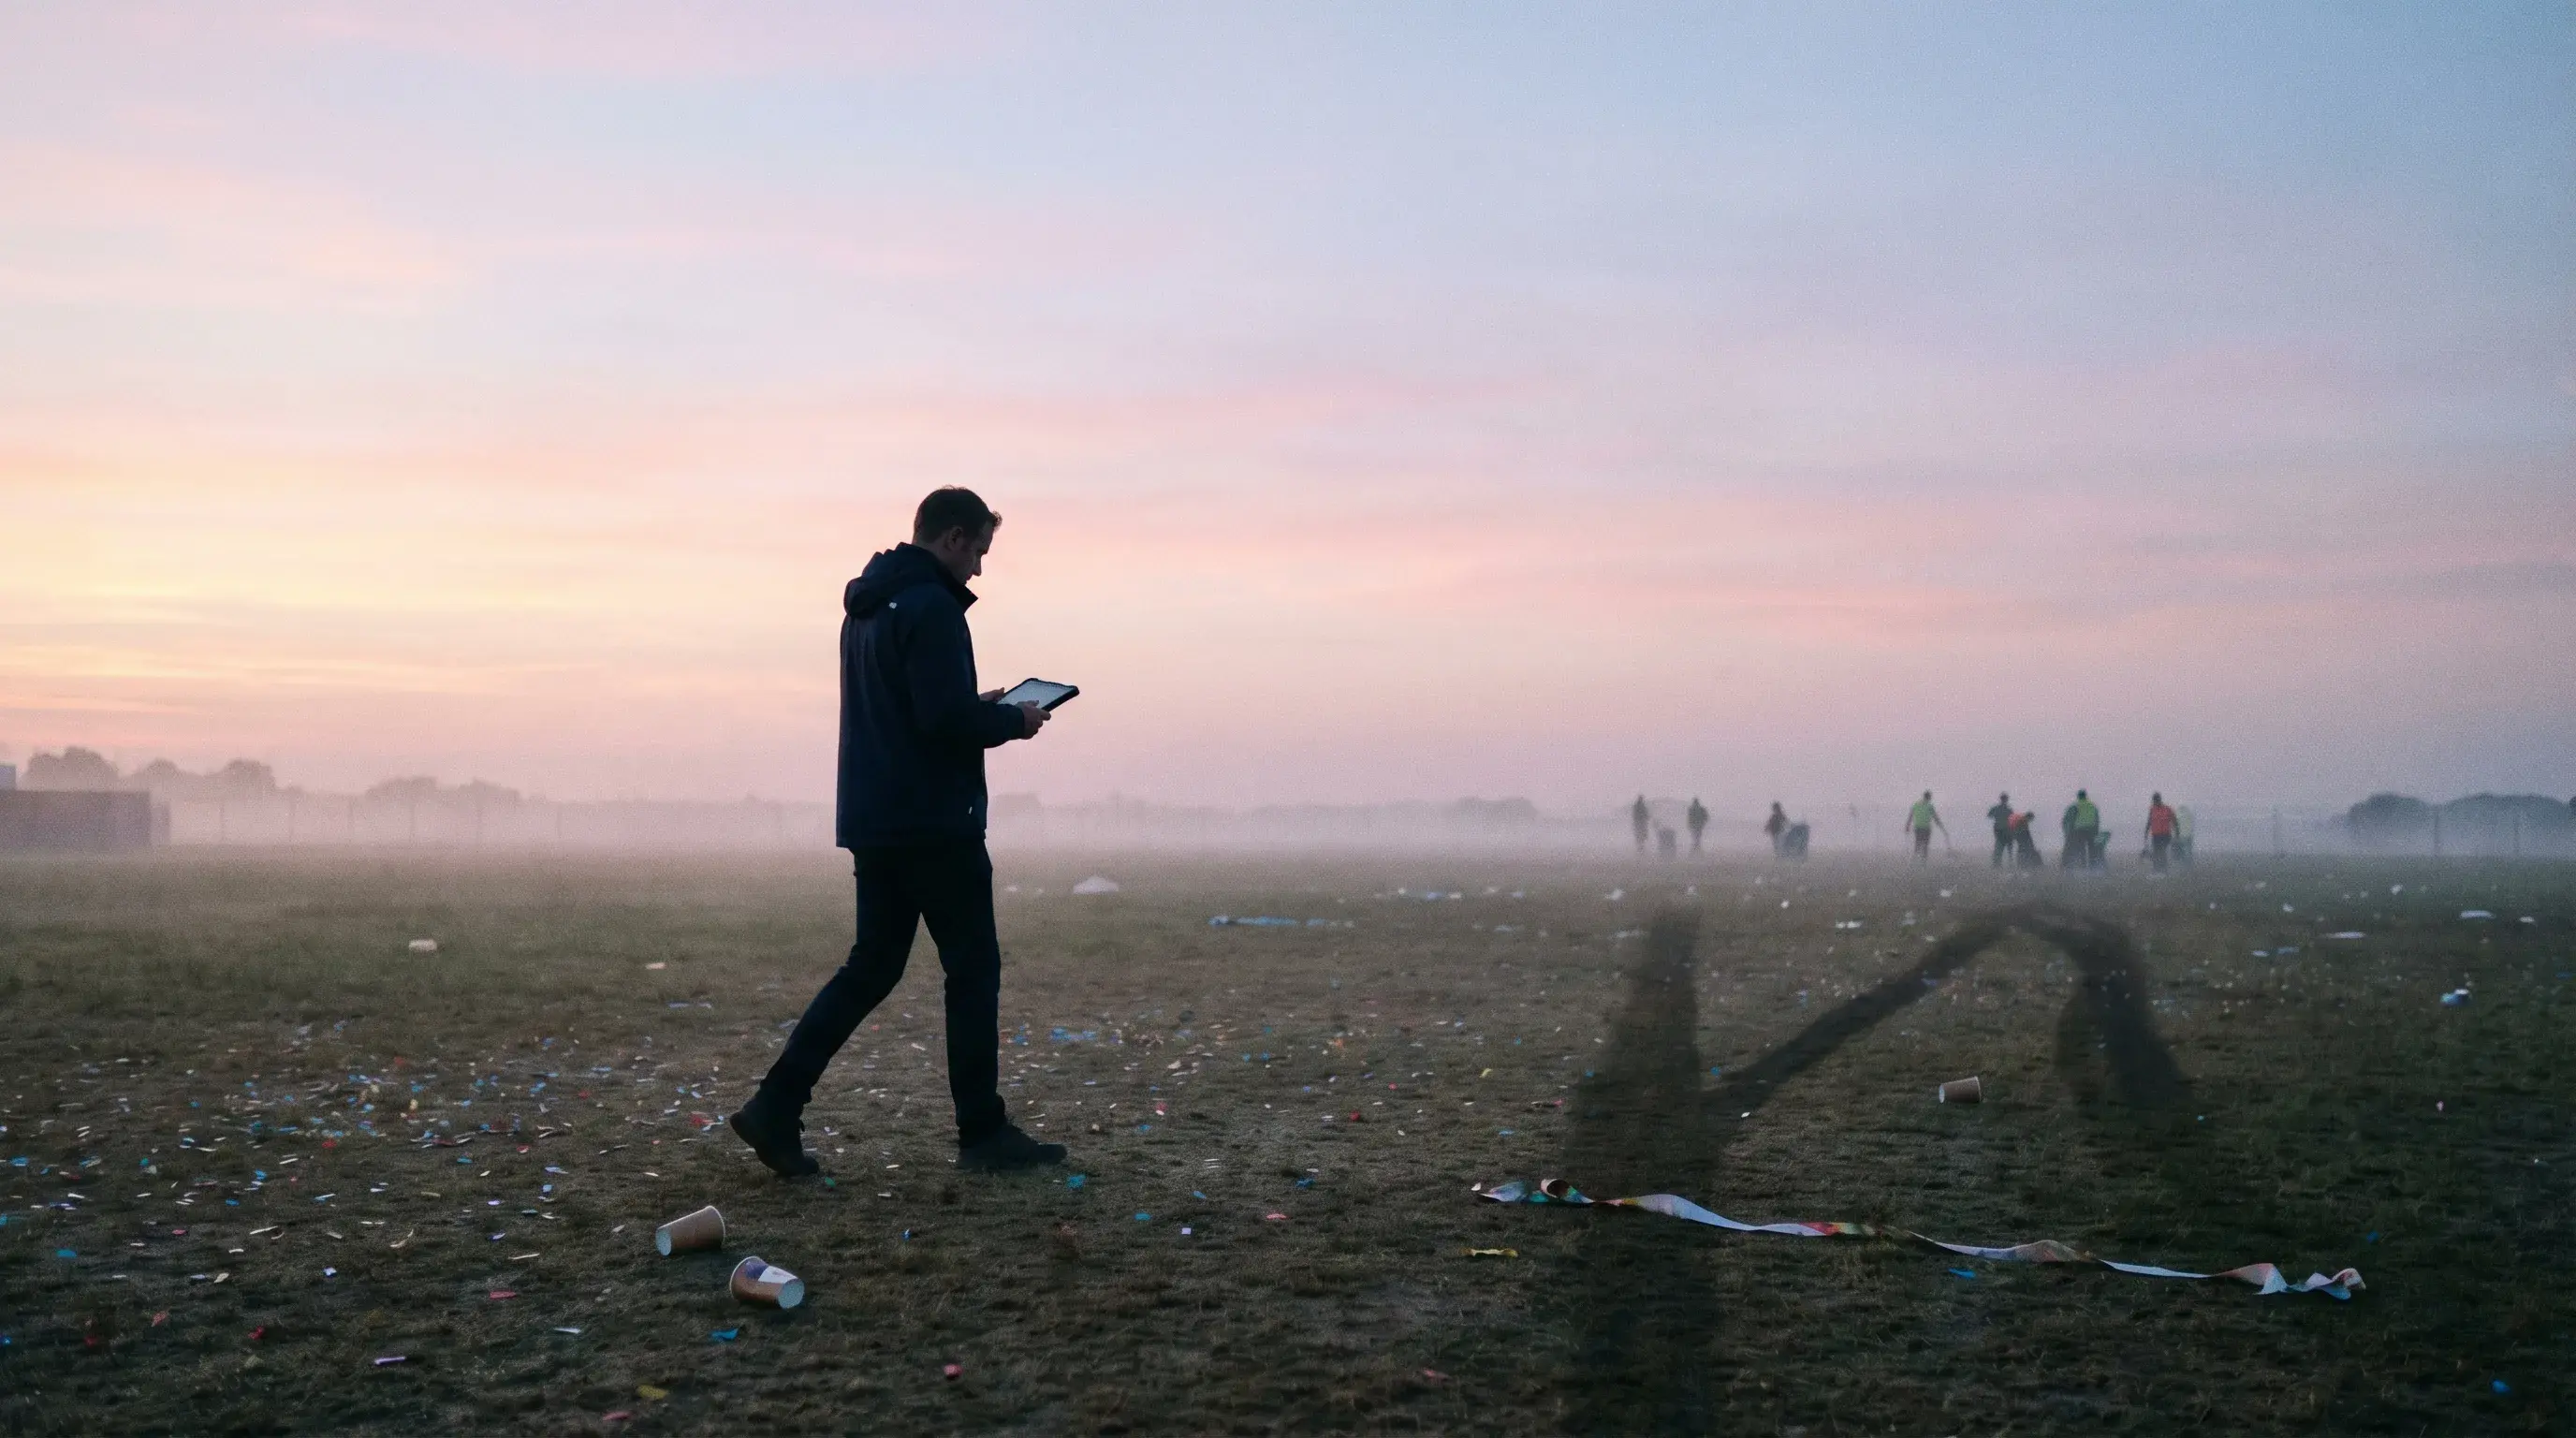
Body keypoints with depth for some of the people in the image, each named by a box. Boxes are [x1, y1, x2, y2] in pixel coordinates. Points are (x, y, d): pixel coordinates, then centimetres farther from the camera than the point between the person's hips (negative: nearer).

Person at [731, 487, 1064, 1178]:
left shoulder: (866, 607, 16)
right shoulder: (931, 607, -15)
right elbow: (945, 718, -22)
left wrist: (980, 708, 17)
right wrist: (1012, 721, -6)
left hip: (872, 822, 9)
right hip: (934, 823, -9)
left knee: (871, 967, 12)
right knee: (973, 968, 1)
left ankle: (776, 1108, 5)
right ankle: (983, 1132, 7)